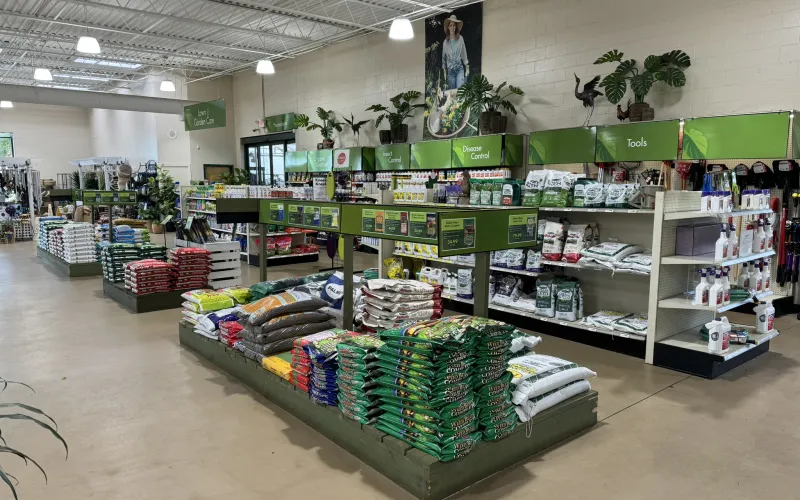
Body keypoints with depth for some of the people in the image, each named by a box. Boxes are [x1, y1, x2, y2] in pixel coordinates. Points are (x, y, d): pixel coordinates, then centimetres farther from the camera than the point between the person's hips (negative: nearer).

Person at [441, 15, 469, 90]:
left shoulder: (460, 38, 1)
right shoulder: (445, 42, 6)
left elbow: (464, 53, 4)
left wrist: (467, 68, 3)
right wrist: (444, 71, 11)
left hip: (459, 68, -2)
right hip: (450, 70, 2)